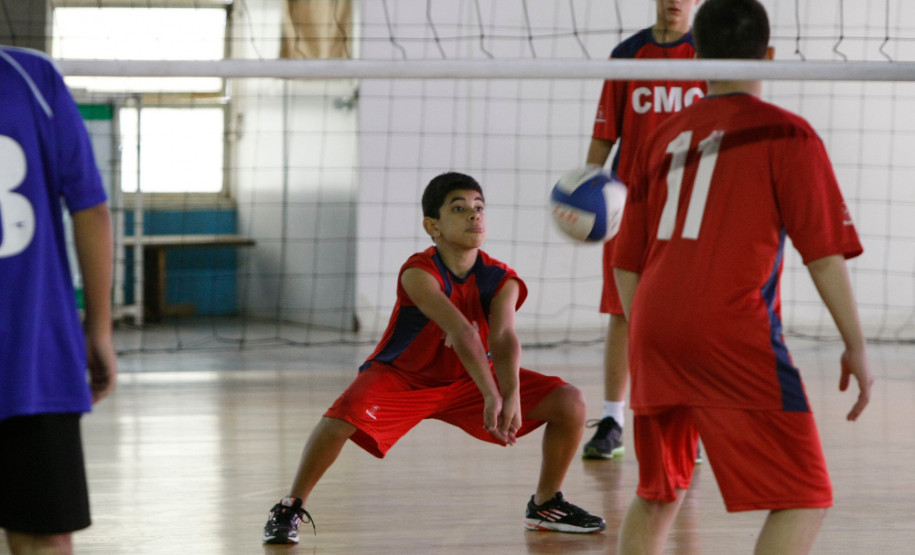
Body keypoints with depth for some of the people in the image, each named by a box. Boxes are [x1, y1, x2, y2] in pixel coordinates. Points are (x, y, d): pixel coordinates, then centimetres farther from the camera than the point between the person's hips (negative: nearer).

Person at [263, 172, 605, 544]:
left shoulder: (500, 280, -17)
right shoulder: (419, 273, -31)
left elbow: (502, 338, -34)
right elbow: (463, 333, -43)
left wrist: (512, 396, -51)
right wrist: (492, 397, -55)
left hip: (466, 380, 5)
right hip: (400, 376, -4)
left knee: (570, 402, -8)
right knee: (339, 422, -33)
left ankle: (545, 506, 14)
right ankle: (290, 508, -8)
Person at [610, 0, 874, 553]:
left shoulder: (663, 138, 17)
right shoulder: (785, 134, 2)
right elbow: (824, 252, -4)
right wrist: (856, 346, 3)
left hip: (654, 336, 6)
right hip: (734, 334, -6)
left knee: (659, 495, 23)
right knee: (804, 498, -3)